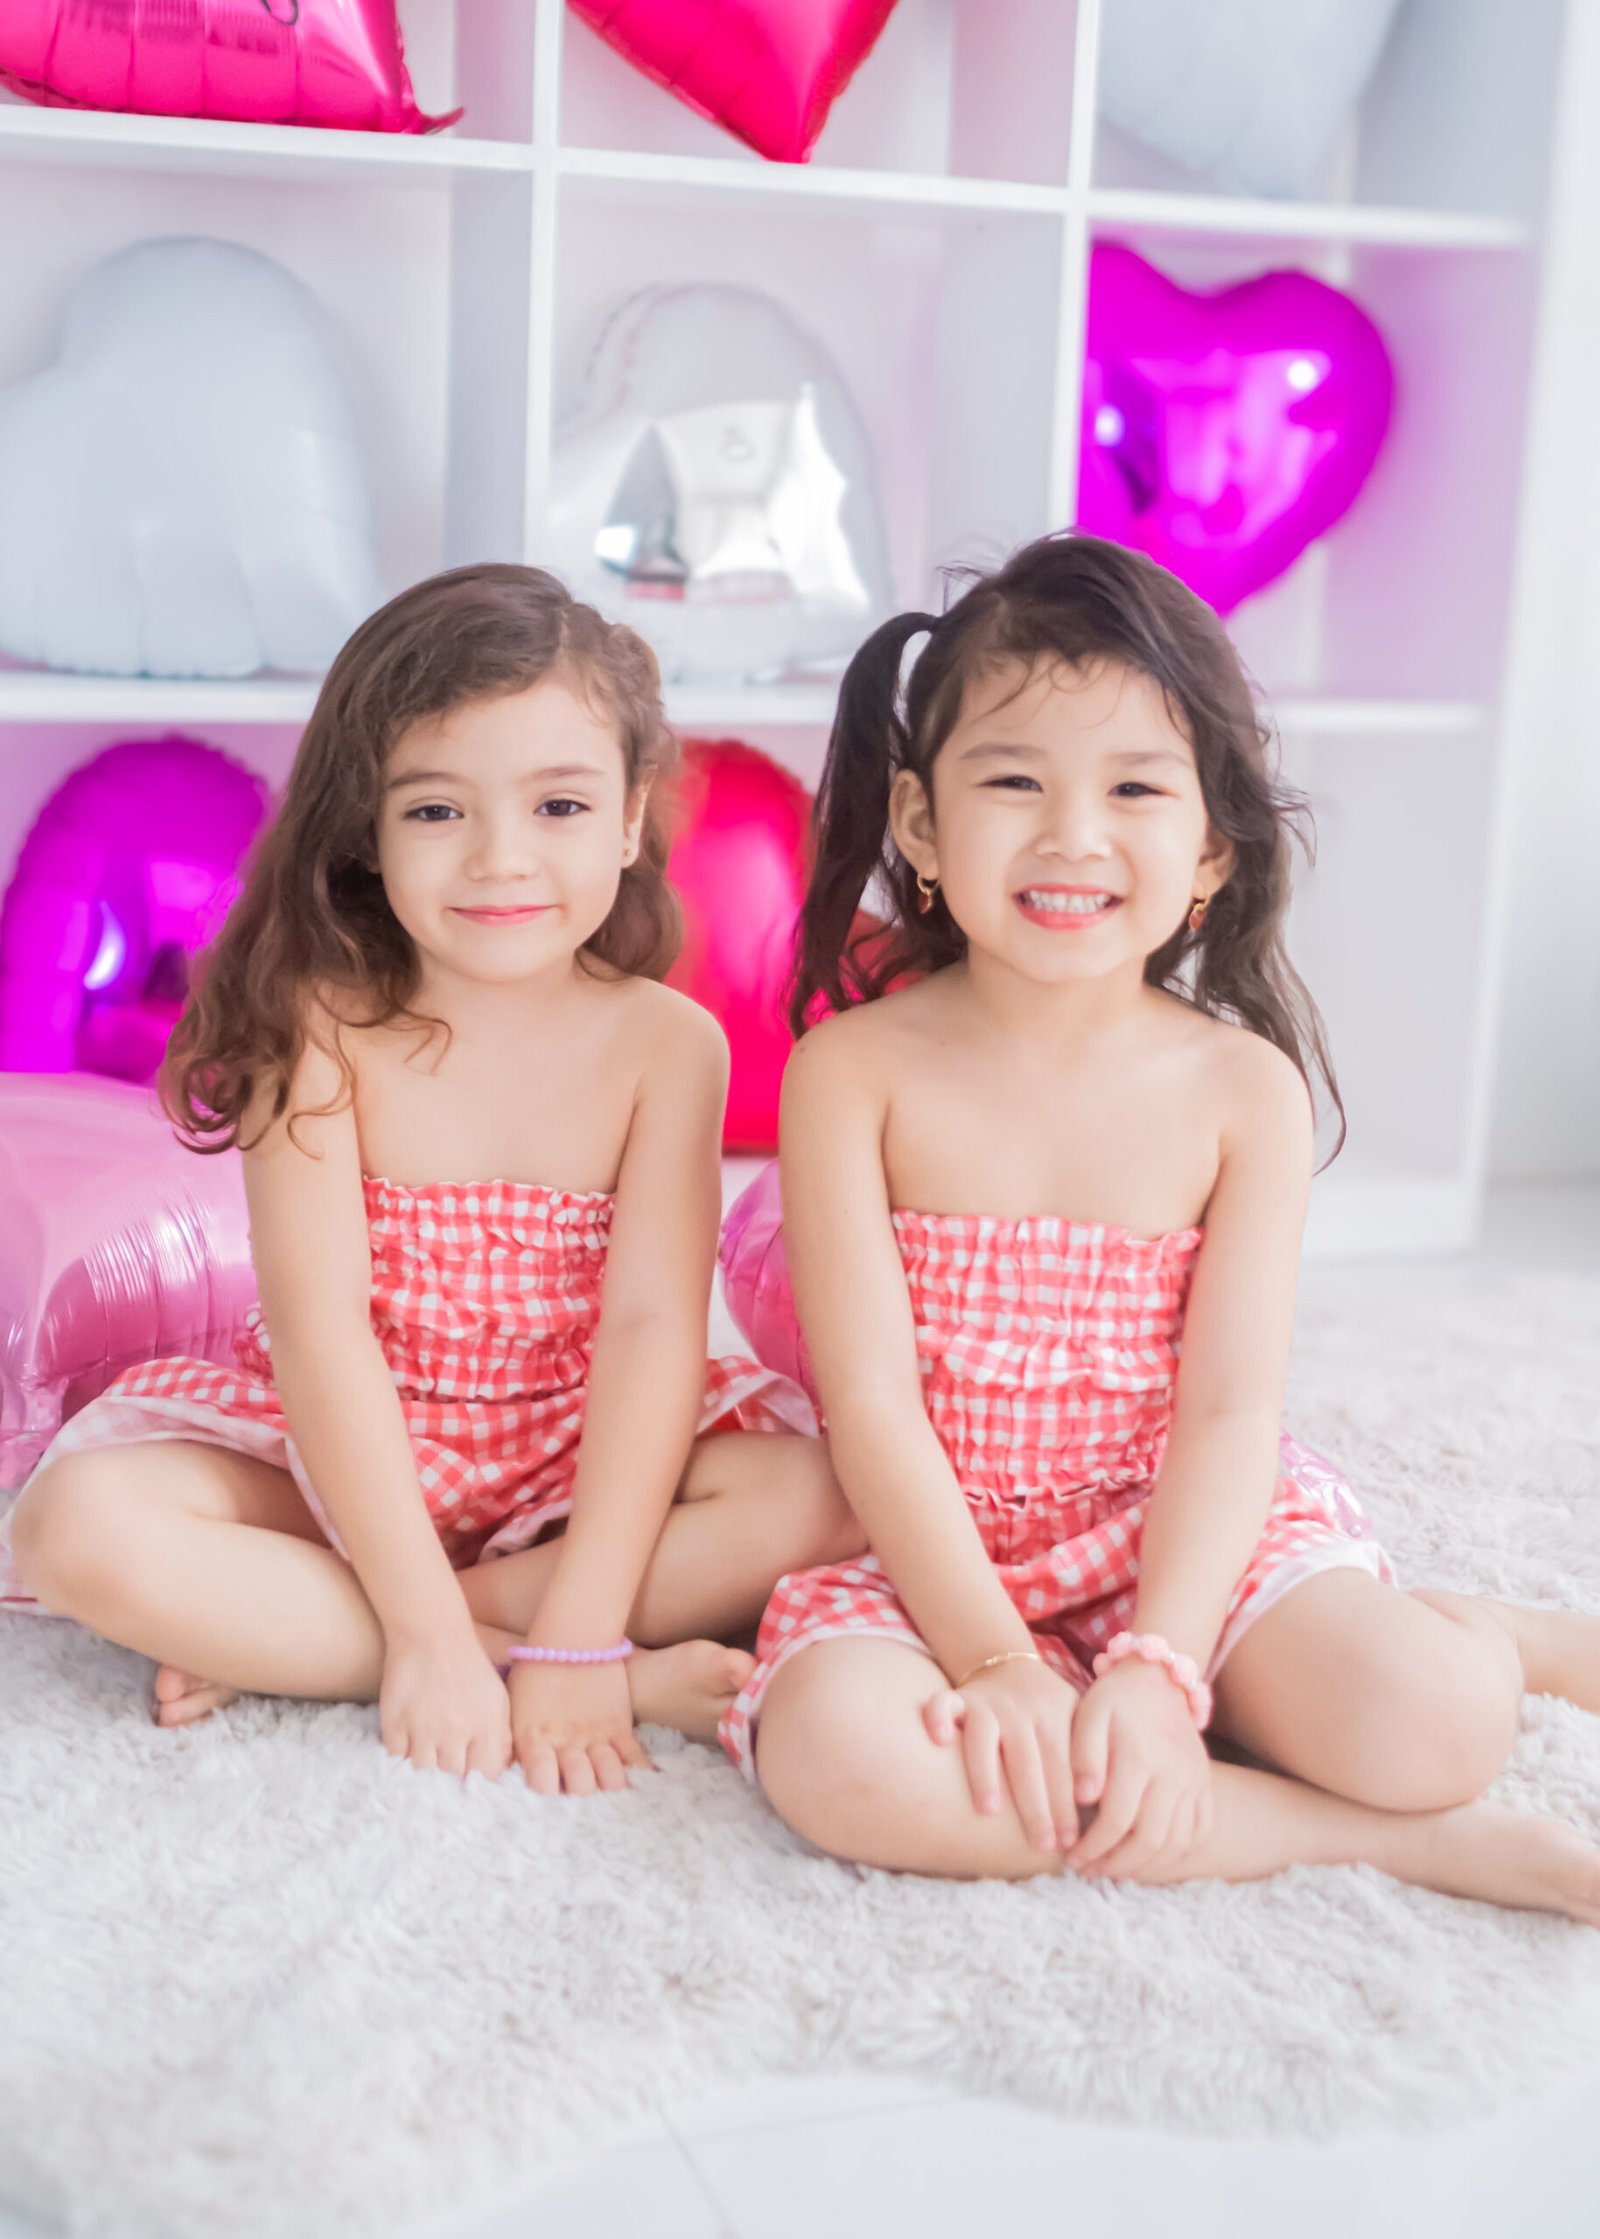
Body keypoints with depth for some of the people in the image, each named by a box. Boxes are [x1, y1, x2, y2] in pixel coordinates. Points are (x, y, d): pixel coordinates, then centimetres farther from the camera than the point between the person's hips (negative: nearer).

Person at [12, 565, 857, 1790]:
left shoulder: (665, 1043, -12)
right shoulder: (321, 1027, -15)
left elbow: (652, 1325, -18)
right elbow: (320, 1325, -20)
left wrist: (577, 1632, -27)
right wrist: (428, 1632, -26)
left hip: (579, 1454, 1)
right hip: (340, 1455, -1)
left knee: (818, 1495, -24)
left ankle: (278, 1644, -22)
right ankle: (634, 1679, -26)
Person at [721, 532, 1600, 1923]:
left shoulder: (1245, 1089, -4)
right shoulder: (855, 1069, -8)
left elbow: (1234, 1409, -10)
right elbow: (869, 1398, -13)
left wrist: (1157, 1667, -23)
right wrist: (996, 1660, -21)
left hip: (1184, 1539, 1)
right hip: (938, 1555, 0)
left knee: (1431, 1726, -27)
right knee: (837, 1750, -33)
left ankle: (1486, 1641, 13)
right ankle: (1369, 1834, -20)